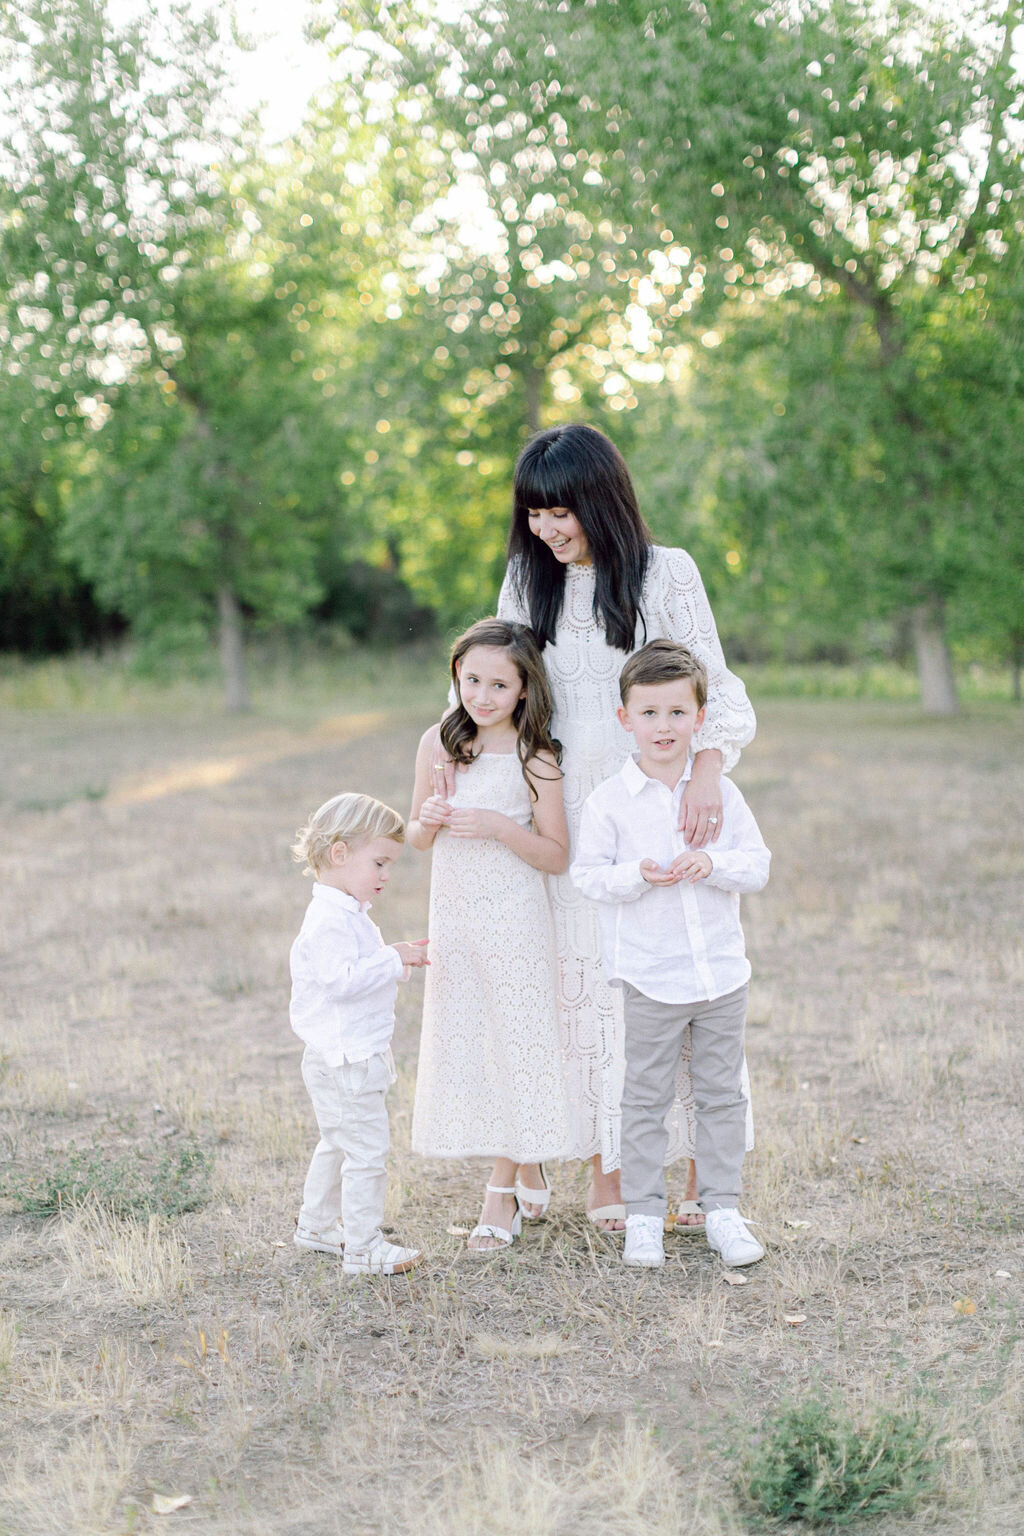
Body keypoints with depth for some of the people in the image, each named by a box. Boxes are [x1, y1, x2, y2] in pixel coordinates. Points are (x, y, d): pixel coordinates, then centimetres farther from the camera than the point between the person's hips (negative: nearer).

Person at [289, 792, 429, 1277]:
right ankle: (362, 1247, -1)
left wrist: (396, 957, 11)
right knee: (366, 1151, -7)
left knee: (338, 1144, 22)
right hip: (345, 1060, -11)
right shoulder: (329, 919, -21)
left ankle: (317, 1224, 35)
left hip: (352, 1058, 11)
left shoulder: (346, 914, 14)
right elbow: (341, 979, -30)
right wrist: (393, 960, -26)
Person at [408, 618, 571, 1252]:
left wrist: (498, 827, -21)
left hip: (514, 923, -5)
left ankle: (503, 1193, 11)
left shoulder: (535, 759, -10)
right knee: (463, 1046, 9)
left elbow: (556, 855, -8)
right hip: (452, 919, 5)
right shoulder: (439, 744, 3)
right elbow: (415, 838, 11)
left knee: (514, 1045, -1)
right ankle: (528, 1174, 25)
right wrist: (428, 821, -11)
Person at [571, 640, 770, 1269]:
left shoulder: (721, 792, 1)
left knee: (722, 1093, 10)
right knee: (646, 1098, 6)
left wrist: (713, 863, -17)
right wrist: (637, 876, -22)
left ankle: (722, 1207, 21)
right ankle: (644, 1213, 16)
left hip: (722, 971, 2)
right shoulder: (608, 800, -5)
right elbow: (587, 874, -4)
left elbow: (758, 864, 2)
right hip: (649, 977, -2)